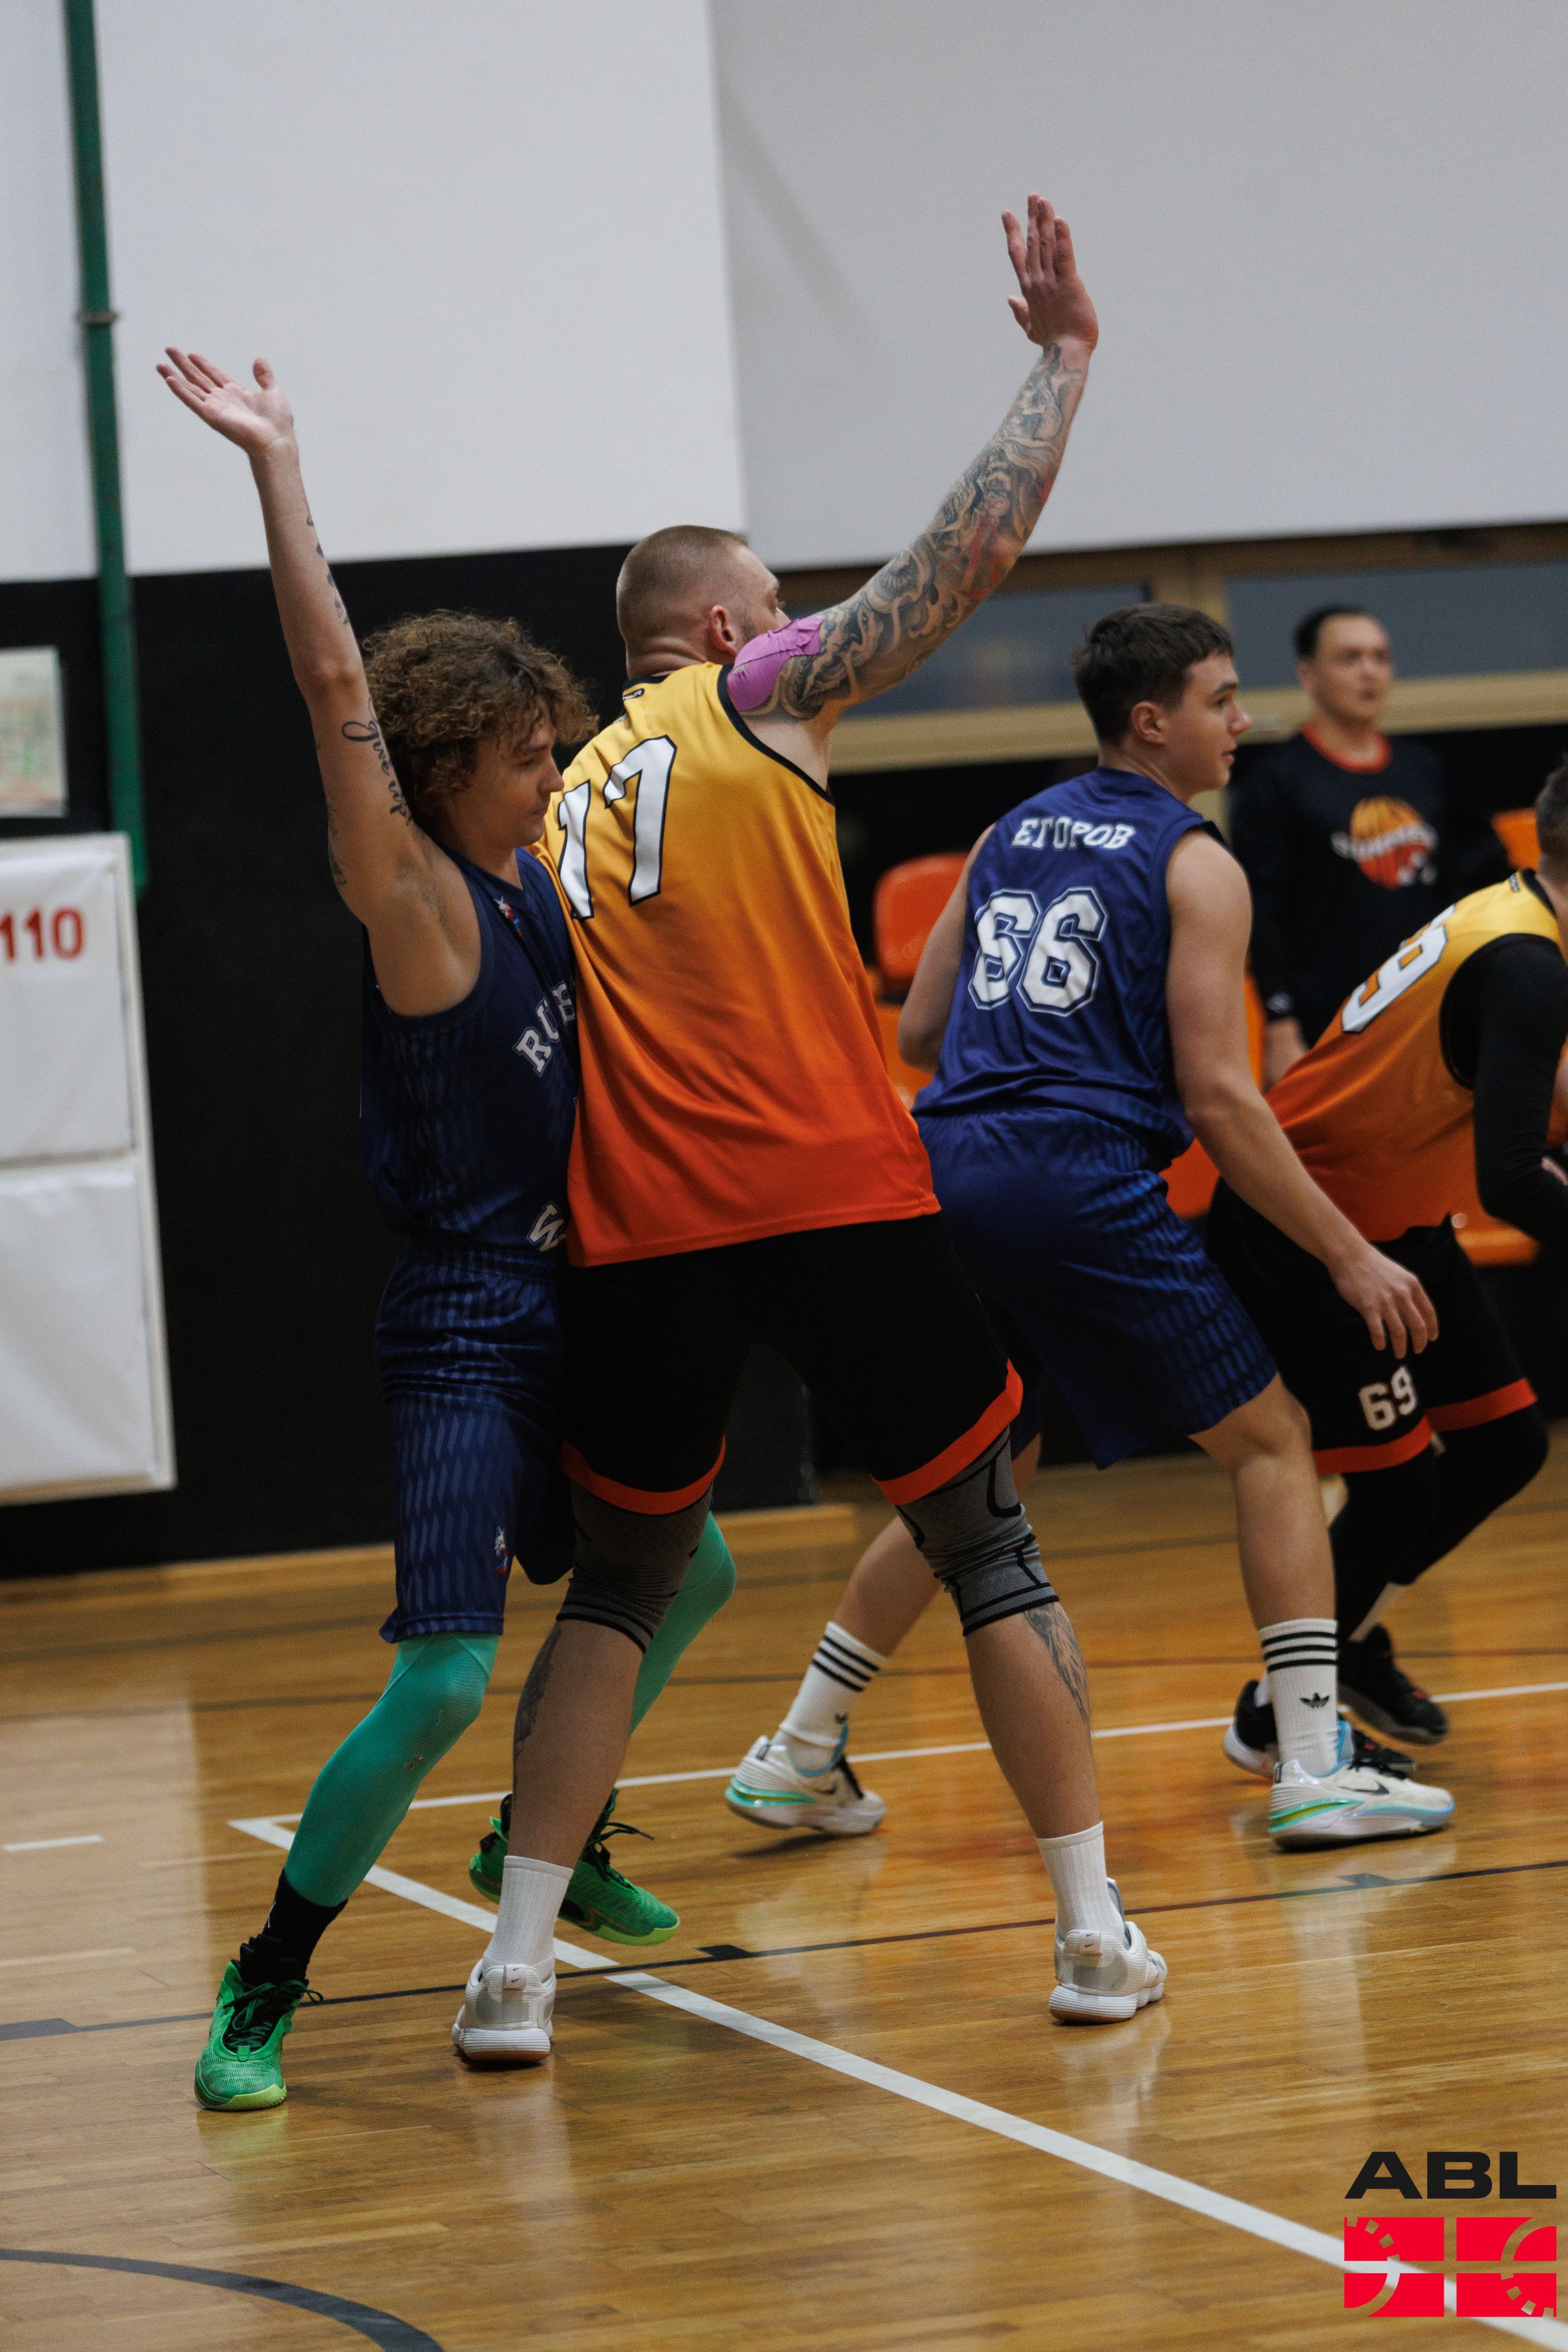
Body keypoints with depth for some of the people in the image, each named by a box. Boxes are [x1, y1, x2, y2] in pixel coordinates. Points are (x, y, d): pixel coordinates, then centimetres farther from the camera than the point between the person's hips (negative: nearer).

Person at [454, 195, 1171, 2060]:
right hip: (834, 1200, -4)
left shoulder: (562, 798, 19)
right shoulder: (759, 693, 4)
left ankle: (516, 1964, 7)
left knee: (617, 1589, 17)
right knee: (990, 1553, 9)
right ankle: (1096, 1936, 9)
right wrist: (1062, 354, 10)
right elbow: (975, 544, 1)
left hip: (639, 1237, 4)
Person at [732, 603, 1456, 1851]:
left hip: (951, 1174, 7)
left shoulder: (1009, 836, 20)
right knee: (1270, 1438, 6)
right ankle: (1314, 1763, -2)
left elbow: (919, 1032, 21)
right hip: (1086, 1183, -7)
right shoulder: (1194, 865, 0)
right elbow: (1218, 1098, -6)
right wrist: (1351, 1257, -2)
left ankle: (795, 1756, 24)